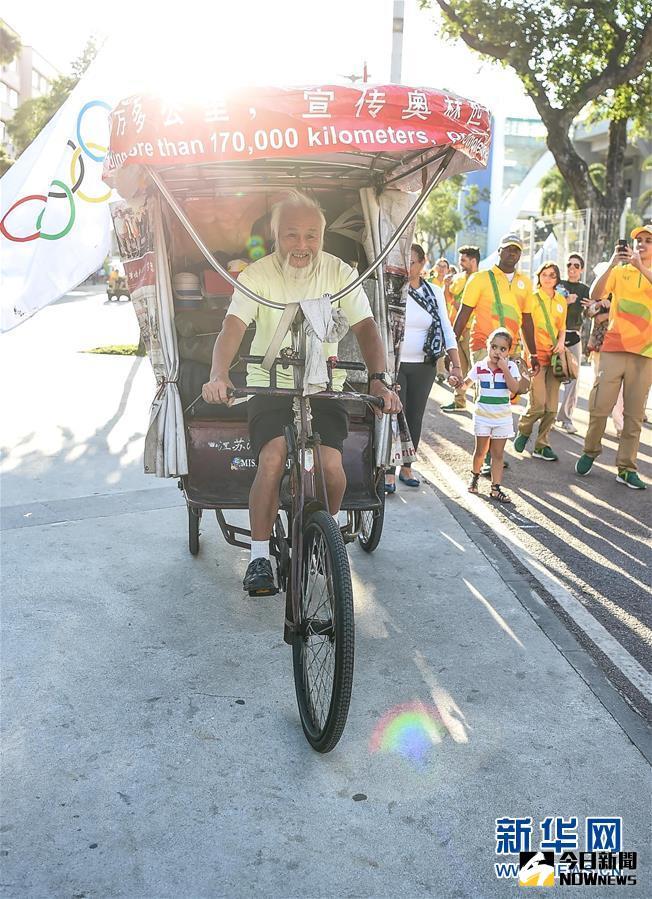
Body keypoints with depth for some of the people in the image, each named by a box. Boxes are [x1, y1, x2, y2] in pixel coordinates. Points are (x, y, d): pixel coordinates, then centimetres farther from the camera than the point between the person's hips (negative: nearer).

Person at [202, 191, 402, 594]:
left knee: (331, 465, -19)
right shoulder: (257, 275, -5)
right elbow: (232, 328, -17)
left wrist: (379, 377, -24)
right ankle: (260, 556, -6)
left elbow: (366, 328, -7)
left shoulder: (340, 273, -1)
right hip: (270, 384, -1)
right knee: (272, 460, -24)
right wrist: (218, 376, -37)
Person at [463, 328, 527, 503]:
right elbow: (466, 383, 6)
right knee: (481, 451, 9)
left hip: (502, 417, 0)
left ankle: (496, 488, 7)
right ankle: (475, 475, 36)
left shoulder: (511, 367, -6)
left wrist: (504, 369, -23)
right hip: (482, 415, 0)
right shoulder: (479, 367, -3)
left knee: (498, 454, 3)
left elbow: (515, 389, -17)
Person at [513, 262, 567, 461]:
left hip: (554, 356, 5)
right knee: (538, 405, -12)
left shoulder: (561, 301, 14)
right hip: (536, 355, -5)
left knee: (551, 407, 2)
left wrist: (561, 342, 1)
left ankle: (541, 446, 13)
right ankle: (523, 430, 18)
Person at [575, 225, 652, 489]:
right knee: (599, 407, -3)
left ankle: (626, 468, 6)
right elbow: (595, 294, -6)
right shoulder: (620, 271, 10)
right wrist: (612, 264, -15)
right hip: (614, 348, 0)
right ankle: (590, 452, 17)